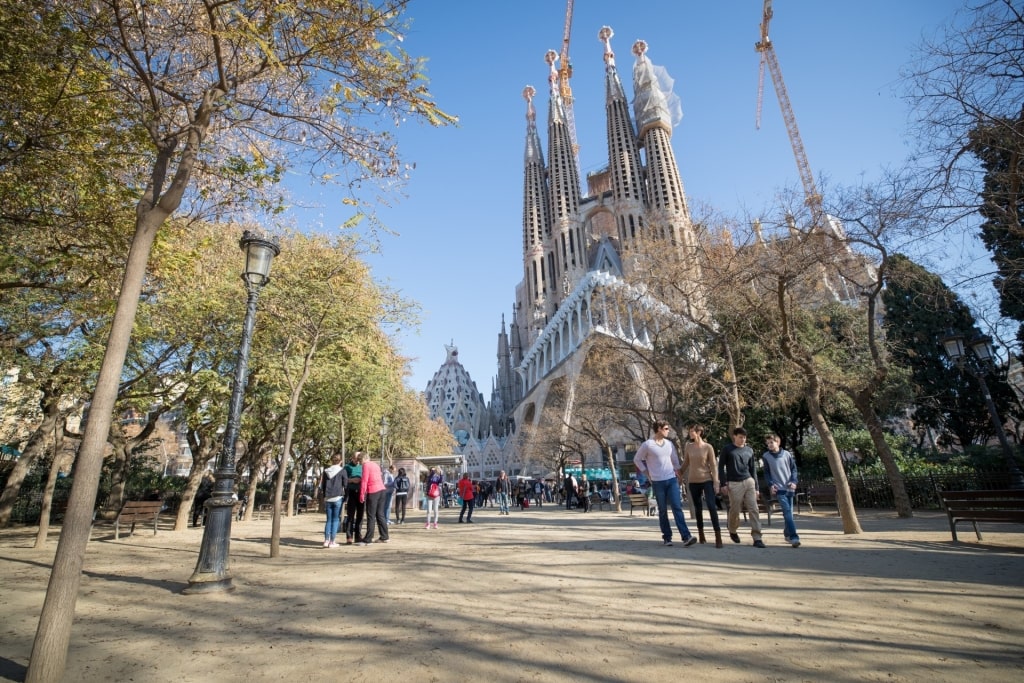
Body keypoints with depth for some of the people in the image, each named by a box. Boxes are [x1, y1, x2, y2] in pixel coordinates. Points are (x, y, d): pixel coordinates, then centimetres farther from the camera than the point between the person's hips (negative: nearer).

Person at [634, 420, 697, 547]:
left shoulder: (669, 444, 7)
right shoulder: (647, 445, -8)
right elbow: (637, 460, 2)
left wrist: (677, 473, 11)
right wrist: (647, 474, 1)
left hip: (672, 480, 3)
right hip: (658, 482, -3)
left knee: (677, 507, -5)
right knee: (663, 510, 5)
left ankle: (686, 537, -8)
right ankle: (667, 537, 16)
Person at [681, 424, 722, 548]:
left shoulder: (708, 447, -6)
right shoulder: (688, 447, 3)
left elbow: (713, 465, -5)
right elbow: (685, 463, 12)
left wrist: (716, 482, -10)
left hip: (707, 480, -3)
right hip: (693, 481, 3)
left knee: (712, 507, -11)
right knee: (698, 508, 10)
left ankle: (718, 537, -6)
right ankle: (701, 534, 23)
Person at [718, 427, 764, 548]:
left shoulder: (749, 450, 11)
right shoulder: (727, 449, 0)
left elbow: (752, 469, 15)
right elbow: (721, 467, 0)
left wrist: (756, 487, 12)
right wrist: (723, 484, -8)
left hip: (749, 482, 3)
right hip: (734, 484, -3)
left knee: (753, 509, -4)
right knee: (735, 510, 3)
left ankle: (757, 538, -3)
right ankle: (732, 532, 28)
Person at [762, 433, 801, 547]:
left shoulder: (787, 454, 3)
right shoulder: (766, 456, -1)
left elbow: (794, 469, 8)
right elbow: (766, 473, 3)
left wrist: (794, 481, -6)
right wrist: (770, 484, -10)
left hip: (789, 488, 3)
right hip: (779, 488, -3)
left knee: (789, 512, 10)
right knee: (787, 512, -13)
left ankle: (787, 533, 29)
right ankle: (794, 537, -15)